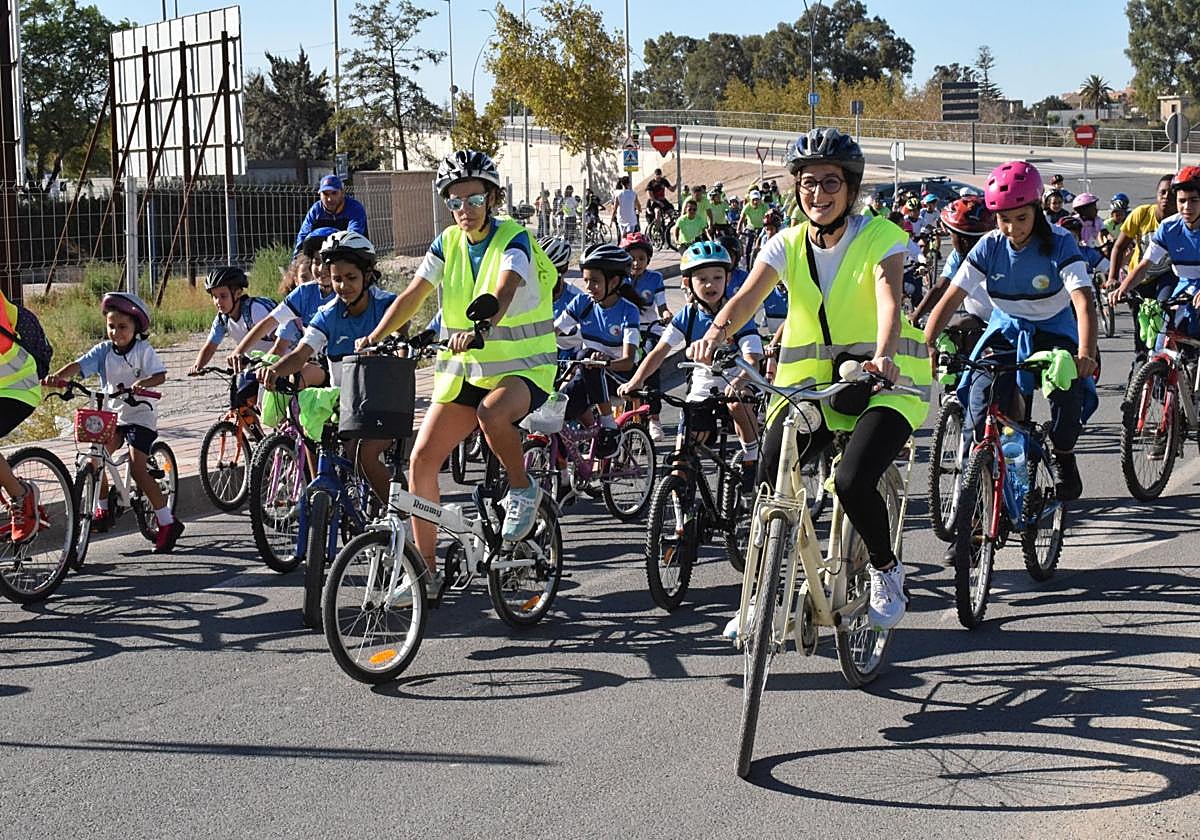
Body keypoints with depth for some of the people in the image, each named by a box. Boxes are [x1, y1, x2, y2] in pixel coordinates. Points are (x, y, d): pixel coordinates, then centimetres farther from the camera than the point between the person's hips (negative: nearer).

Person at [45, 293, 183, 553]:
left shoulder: (143, 350, -9)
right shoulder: (103, 350, 0)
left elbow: (160, 375, -19)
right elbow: (79, 365, -12)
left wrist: (143, 382, -40)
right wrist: (57, 376, -32)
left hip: (140, 416, -5)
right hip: (112, 414, 5)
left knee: (137, 469, -15)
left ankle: (167, 522, -8)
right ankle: (103, 509, 8)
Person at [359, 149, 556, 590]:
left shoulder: (513, 239, -12)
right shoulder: (448, 243, 5)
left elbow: (503, 292, -31)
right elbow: (412, 295, -1)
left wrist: (478, 329, -50)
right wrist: (374, 338, -16)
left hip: (522, 367, -6)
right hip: (464, 368, 6)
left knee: (492, 413, -39)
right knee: (421, 460, -5)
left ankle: (523, 490, -9)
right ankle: (426, 569, 6)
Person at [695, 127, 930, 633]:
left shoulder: (880, 236, -8)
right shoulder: (787, 245, 2)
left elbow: (889, 298, -26)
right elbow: (748, 296, -14)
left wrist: (883, 355, -46)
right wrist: (717, 332, -36)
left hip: (882, 383, -4)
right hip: (811, 383, 4)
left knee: (852, 480, -26)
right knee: (769, 479, -15)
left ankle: (887, 573, 3)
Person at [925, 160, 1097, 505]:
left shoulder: (1060, 243, -20)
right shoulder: (989, 247, -13)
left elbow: (1083, 299, -31)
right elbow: (951, 297, -16)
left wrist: (1086, 354, -48)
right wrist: (925, 346, -30)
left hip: (1053, 331, -2)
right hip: (1006, 330, 2)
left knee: (1069, 386, -29)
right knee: (982, 392, -25)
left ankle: (1064, 457, 0)